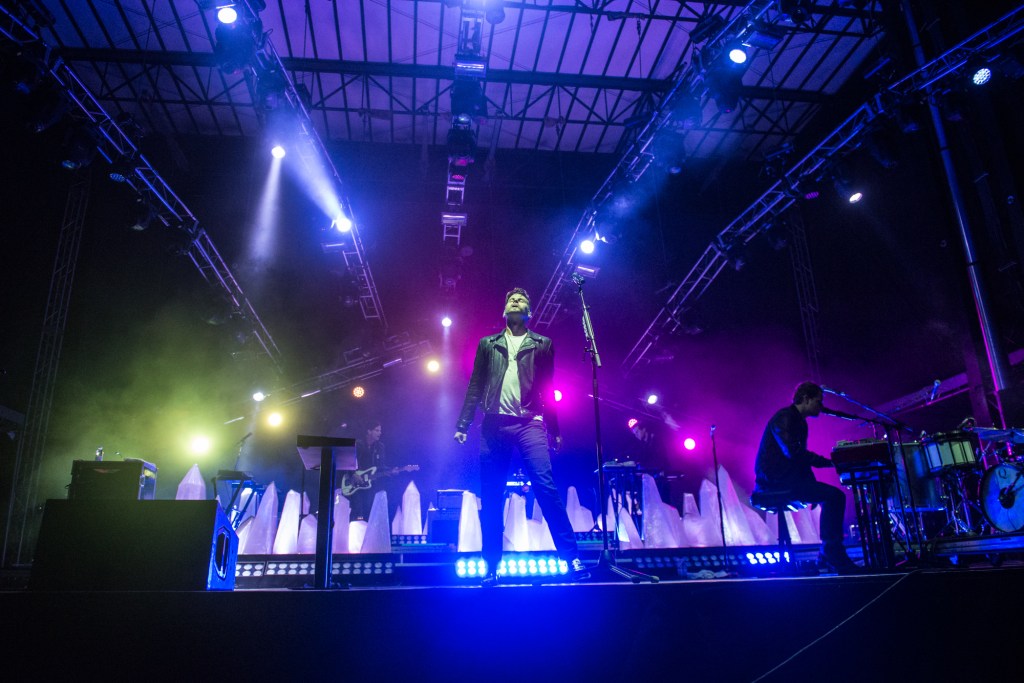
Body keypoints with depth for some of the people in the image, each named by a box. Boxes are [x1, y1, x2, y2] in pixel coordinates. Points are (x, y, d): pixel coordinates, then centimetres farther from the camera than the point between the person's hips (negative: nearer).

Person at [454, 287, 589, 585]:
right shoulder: (487, 344, 17)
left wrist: (555, 430, 7)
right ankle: (491, 567, 11)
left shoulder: (543, 344, 14)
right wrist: (463, 424, 4)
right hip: (494, 425, 2)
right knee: (491, 499, 2)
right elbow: (475, 387, 13)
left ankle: (572, 559, -9)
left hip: (529, 424, -2)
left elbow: (547, 390, 13)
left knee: (546, 488, -14)